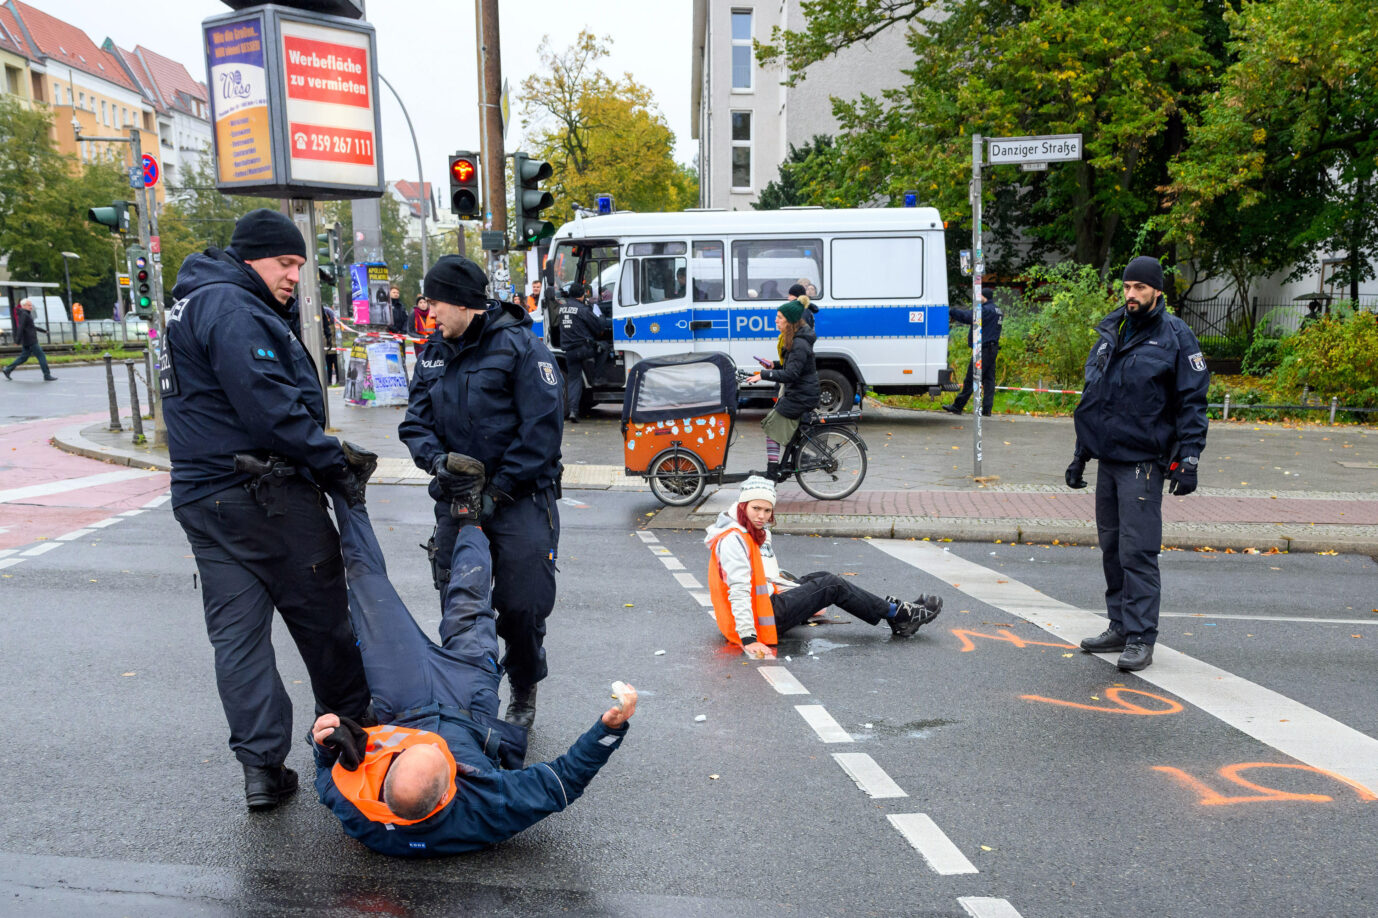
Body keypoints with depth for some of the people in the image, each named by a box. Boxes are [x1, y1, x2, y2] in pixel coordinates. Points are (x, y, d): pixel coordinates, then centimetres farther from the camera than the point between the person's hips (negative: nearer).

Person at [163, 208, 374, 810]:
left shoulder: (195, 305, 20)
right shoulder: (232, 308, -14)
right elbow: (270, 408, -22)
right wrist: (336, 465, -16)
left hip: (201, 498, 10)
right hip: (262, 494, -10)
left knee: (236, 634, 6)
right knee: (323, 616, 7)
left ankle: (261, 766, 9)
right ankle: (353, 730, 23)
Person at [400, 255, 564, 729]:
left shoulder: (520, 345, -10)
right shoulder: (433, 352, 12)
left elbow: (542, 427, -15)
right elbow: (416, 421, 11)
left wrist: (501, 490, -16)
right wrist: (436, 460, -11)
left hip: (520, 498, -5)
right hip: (457, 497, 6)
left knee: (521, 605, -4)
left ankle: (524, 694, 21)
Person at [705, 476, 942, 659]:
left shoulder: (758, 531, 13)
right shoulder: (733, 540, -20)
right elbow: (739, 590, -28)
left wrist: (808, 598, 24)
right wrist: (748, 639, -33)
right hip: (762, 617, -10)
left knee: (823, 578, 10)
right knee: (832, 586, -8)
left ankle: (897, 614, 11)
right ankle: (898, 615, 5)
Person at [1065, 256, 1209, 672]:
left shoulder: (1175, 337, -4)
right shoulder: (1110, 334, 15)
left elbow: (1193, 402, -6)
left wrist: (1188, 459, -13)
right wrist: (1079, 455, 19)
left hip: (1143, 462, -7)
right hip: (1108, 459, 7)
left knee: (1138, 551, -8)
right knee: (1111, 548, 12)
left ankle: (1140, 639, -1)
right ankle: (1120, 627, 22)